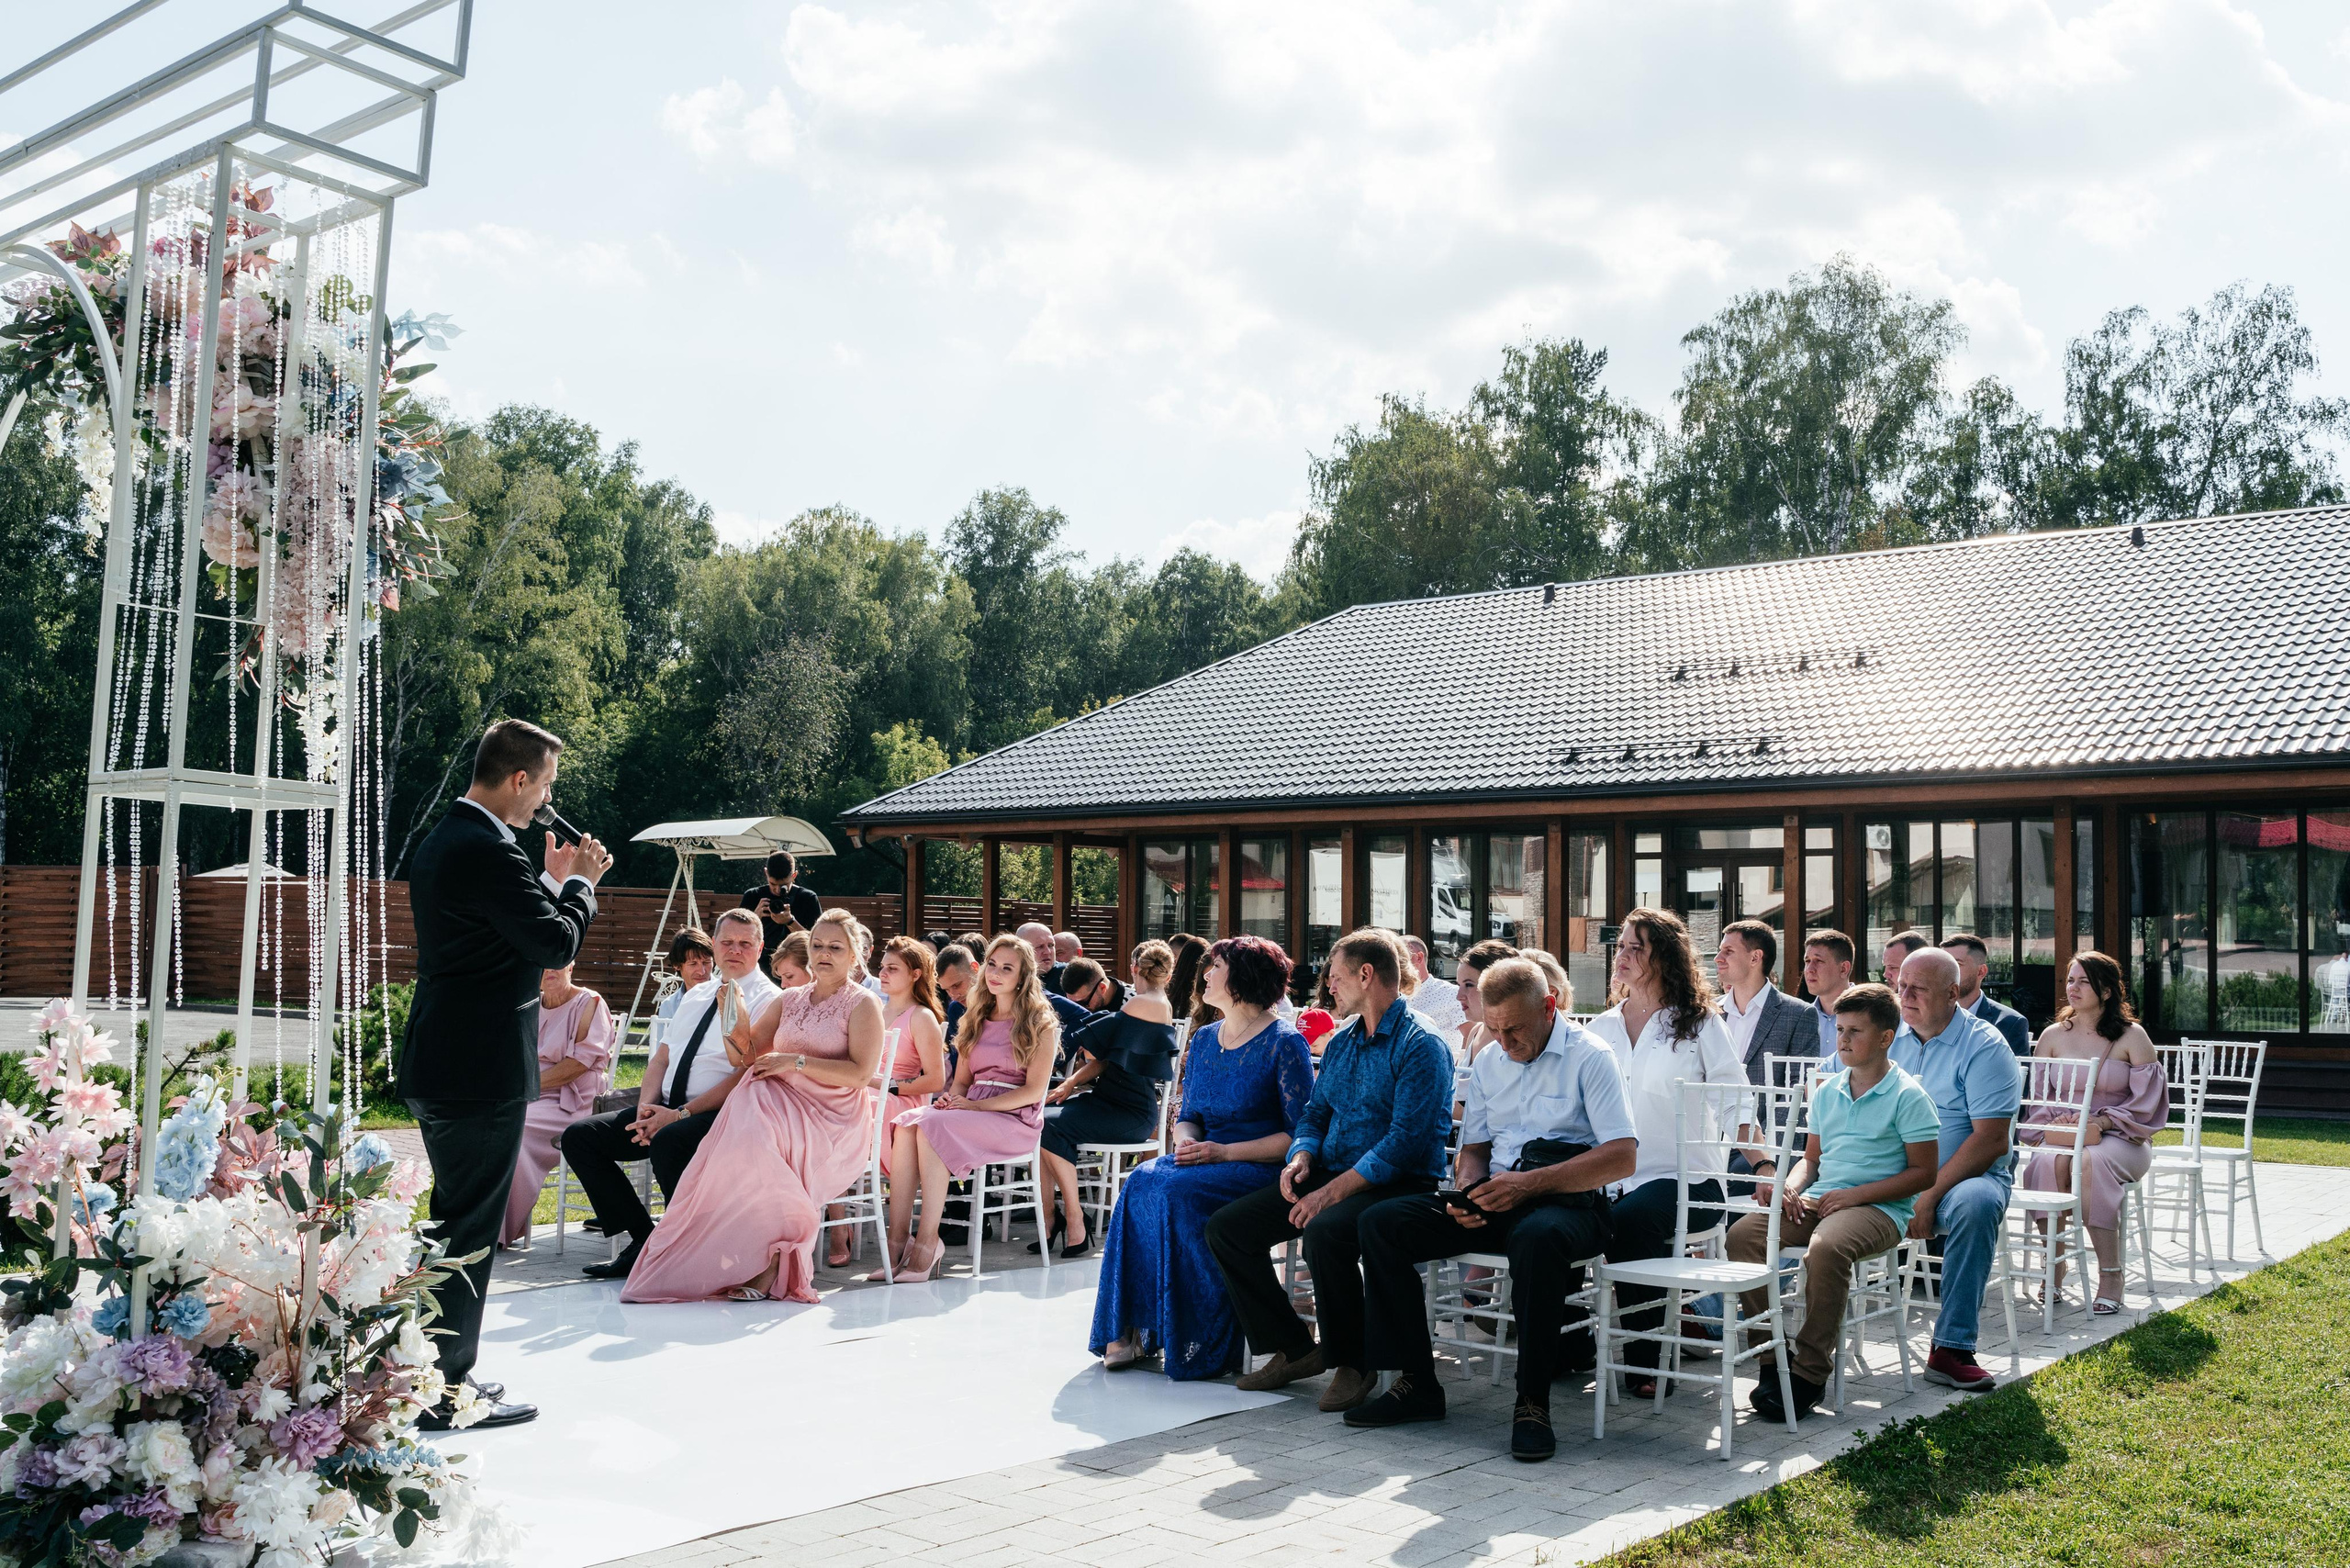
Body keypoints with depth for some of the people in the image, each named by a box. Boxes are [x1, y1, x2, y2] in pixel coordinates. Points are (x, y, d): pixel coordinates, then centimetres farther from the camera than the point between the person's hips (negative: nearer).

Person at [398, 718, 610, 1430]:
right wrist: (580, 883, -4)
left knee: (453, 1222, 20)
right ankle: (445, 1392, 6)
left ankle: (436, 1374, 30)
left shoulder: (441, 842, 13)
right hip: (482, 1070, -11)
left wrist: (553, 880, 16)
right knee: (469, 1231, -2)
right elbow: (557, 944, -19)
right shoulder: (490, 853, -19)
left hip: (439, 1068, 11)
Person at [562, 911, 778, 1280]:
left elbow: (746, 1076, -15)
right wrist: (645, 1108, -3)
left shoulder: (765, 999, -5)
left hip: (720, 1114, -8)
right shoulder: (696, 995, 19)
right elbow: (661, 1058, 18)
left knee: (669, 1141, -38)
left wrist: (680, 1115, -20)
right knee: (579, 1136, -3)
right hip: (668, 1110, 8)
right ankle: (643, 1240, -2)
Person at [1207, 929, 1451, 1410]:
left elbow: (1407, 1141, -21)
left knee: (1325, 1231, -37)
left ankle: (1351, 1362, -15)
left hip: (1396, 1185, -8)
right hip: (1331, 1175, 8)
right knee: (1226, 1226, -5)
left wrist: (1335, 1191, -25)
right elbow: (1315, 1113, 20)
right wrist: (1301, 1157, -3)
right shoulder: (1341, 1042, 17)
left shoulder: (1421, 1046, -11)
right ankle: (1292, 1348, 5)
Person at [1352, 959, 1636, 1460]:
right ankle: (1416, 1383, -7)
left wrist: (1529, 1183, -21)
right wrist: (1465, 1193, -4)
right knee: (1380, 1222, -12)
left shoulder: (1589, 1057, -4)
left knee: (1536, 1237, -42)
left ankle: (1533, 1402, -27)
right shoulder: (1487, 1063, 17)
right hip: (1495, 1195, 6)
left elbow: (1622, 1156, -13)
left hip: (1568, 1199, -6)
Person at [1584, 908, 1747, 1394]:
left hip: (1685, 1179, -3)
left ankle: (1646, 1356, -22)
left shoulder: (1700, 1023, 7)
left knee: (1629, 1218, -35)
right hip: (1615, 1178, 4)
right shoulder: (1601, 1028, 19)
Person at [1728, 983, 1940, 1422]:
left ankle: (1810, 1371, -26)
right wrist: (1791, 1186, 1)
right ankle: (1771, 1358, -16)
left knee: (1826, 1247, -38)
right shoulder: (1826, 1092, 18)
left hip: (1878, 1209, -6)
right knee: (1742, 1234, -20)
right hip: (1816, 1201, 6)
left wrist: (1853, 1195, -14)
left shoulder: (1908, 1096, -2)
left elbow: (1923, 1172, -6)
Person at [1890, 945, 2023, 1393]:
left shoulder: (1984, 1047, -7)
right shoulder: (1891, 1035, 9)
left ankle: (1951, 1348, -30)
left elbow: (1991, 1140, -15)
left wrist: (1930, 1197, -22)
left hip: (1966, 1175, -4)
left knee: (1976, 1203, -38)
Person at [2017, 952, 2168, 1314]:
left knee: (2090, 1161, -38)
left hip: (2121, 1139, -2)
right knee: (2049, 1163, -34)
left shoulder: (2131, 1037, 3)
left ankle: (2111, 1274, -31)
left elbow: (2145, 1102, -2)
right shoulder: (2053, 1036, 11)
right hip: (2064, 1136, 2)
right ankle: (2054, 1263, -23)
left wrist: (2101, 1122, -17)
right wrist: (2054, 1122, -10)